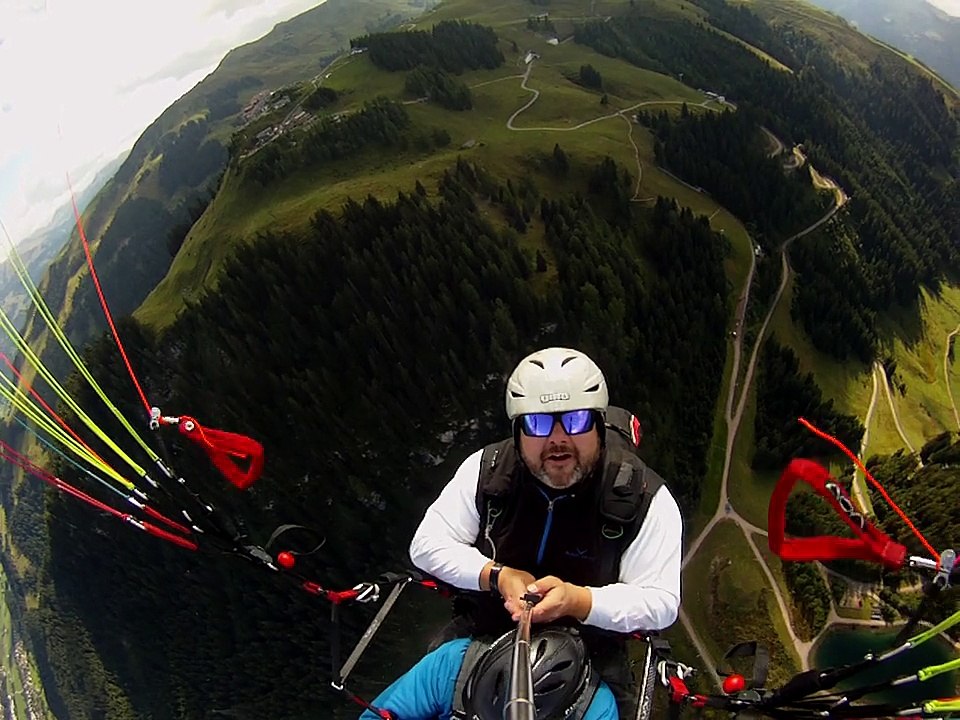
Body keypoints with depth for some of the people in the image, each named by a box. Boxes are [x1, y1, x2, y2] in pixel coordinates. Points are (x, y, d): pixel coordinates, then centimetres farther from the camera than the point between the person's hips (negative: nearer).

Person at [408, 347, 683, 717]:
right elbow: (427, 544, -8)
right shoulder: (486, 469, -11)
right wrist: (497, 576, -24)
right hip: (484, 638, 2)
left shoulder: (645, 498, -17)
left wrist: (576, 600, -33)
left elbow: (660, 603, -16)